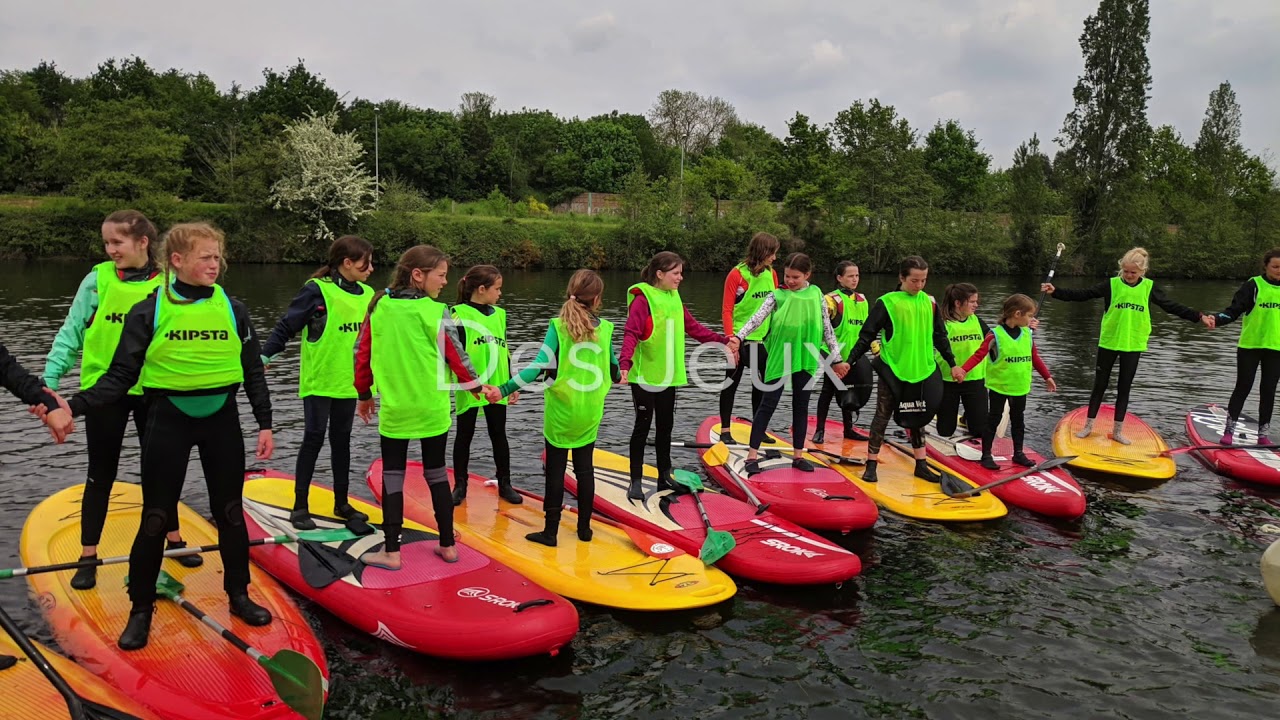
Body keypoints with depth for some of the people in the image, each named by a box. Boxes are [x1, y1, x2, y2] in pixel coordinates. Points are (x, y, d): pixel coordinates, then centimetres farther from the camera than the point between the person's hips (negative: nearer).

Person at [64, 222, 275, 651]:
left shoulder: (233, 310, 1)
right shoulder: (148, 312, -6)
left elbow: (254, 374, 7)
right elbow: (120, 377, -5)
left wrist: (265, 424, 4)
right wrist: (72, 407, -19)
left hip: (222, 421, 2)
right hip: (168, 422, -2)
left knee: (231, 513, 10)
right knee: (155, 519, 3)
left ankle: (238, 595, 27)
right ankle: (141, 610, 20)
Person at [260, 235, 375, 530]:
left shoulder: (367, 294, 6)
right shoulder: (316, 290, -13)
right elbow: (286, 326, -10)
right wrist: (265, 356, -13)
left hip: (348, 381, 6)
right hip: (317, 381, -6)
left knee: (341, 440, 13)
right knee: (314, 439, -2)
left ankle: (341, 503, 24)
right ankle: (300, 507, 9)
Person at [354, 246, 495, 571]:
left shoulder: (379, 306, -1)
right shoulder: (436, 312, -11)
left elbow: (362, 354, 4)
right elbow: (455, 355, -9)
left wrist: (364, 394, 18)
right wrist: (475, 385, 8)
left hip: (393, 409, 1)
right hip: (433, 409, -1)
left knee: (392, 476, 10)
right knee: (436, 473, 13)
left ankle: (391, 551, 11)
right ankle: (447, 545, 21)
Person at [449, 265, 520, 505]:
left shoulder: (499, 314, 10)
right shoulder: (459, 314, -8)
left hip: (497, 387, 5)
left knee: (499, 435, 12)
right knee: (464, 435, 8)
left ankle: (505, 484, 22)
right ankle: (460, 485, 19)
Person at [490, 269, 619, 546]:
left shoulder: (558, 326, -11)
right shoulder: (605, 328, -3)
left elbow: (541, 365, -21)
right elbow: (613, 367, 10)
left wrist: (505, 389, -23)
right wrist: (618, 377, 35)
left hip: (561, 411, -2)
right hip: (590, 413, 3)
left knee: (555, 470, 6)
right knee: (585, 468, 15)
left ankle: (550, 531, 11)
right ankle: (584, 527, 23)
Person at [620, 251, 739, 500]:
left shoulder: (675, 298, 11)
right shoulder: (643, 299, -14)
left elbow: (694, 328, 17)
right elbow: (631, 333, -23)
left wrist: (723, 341, 13)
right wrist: (625, 363, -37)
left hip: (669, 375, 7)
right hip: (645, 376, -7)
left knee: (665, 426, 14)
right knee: (643, 426, 1)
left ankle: (664, 477, 26)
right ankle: (636, 481, 11)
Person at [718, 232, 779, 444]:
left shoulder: (771, 273, 4)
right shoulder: (737, 274, -13)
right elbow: (726, 310, -13)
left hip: (763, 338, 6)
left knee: (761, 383, 13)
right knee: (732, 382, 5)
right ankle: (725, 430, 14)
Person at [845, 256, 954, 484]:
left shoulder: (929, 303, 7)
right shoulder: (887, 303, -7)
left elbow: (940, 337, 16)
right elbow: (867, 336, -6)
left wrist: (953, 363, 18)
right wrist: (849, 361, -10)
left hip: (922, 371, 4)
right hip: (892, 370, -4)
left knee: (918, 418, 12)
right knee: (882, 416, 1)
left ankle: (921, 465, 21)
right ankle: (871, 464, 9)